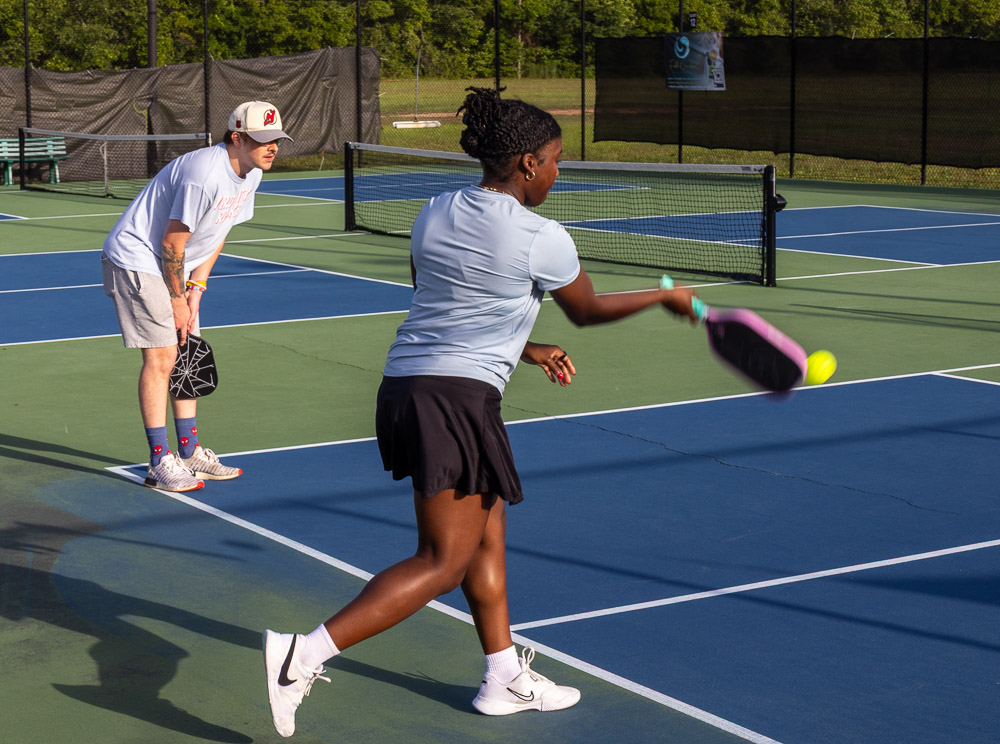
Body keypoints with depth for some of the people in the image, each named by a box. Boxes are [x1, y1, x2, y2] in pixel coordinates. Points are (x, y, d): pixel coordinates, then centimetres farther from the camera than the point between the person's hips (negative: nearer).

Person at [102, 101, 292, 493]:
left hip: (174, 267, 9)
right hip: (137, 259, -9)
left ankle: (190, 452, 19)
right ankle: (160, 464, -5)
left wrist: (195, 290, 1)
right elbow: (172, 245, -23)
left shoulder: (251, 174, 0)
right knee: (160, 357, -10)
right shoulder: (205, 174, -29)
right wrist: (177, 301, -12)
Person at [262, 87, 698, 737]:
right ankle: (306, 653, -13)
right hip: (457, 397, -9)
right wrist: (664, 296, 24)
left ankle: (506, 676, 27)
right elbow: (588, 311, 8)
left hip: (405, 384, 9)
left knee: (487, 533, 19)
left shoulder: (435, 214, 12)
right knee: (442, 563, -4)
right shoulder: (542, 239, -8)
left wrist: (525, 350, 27)